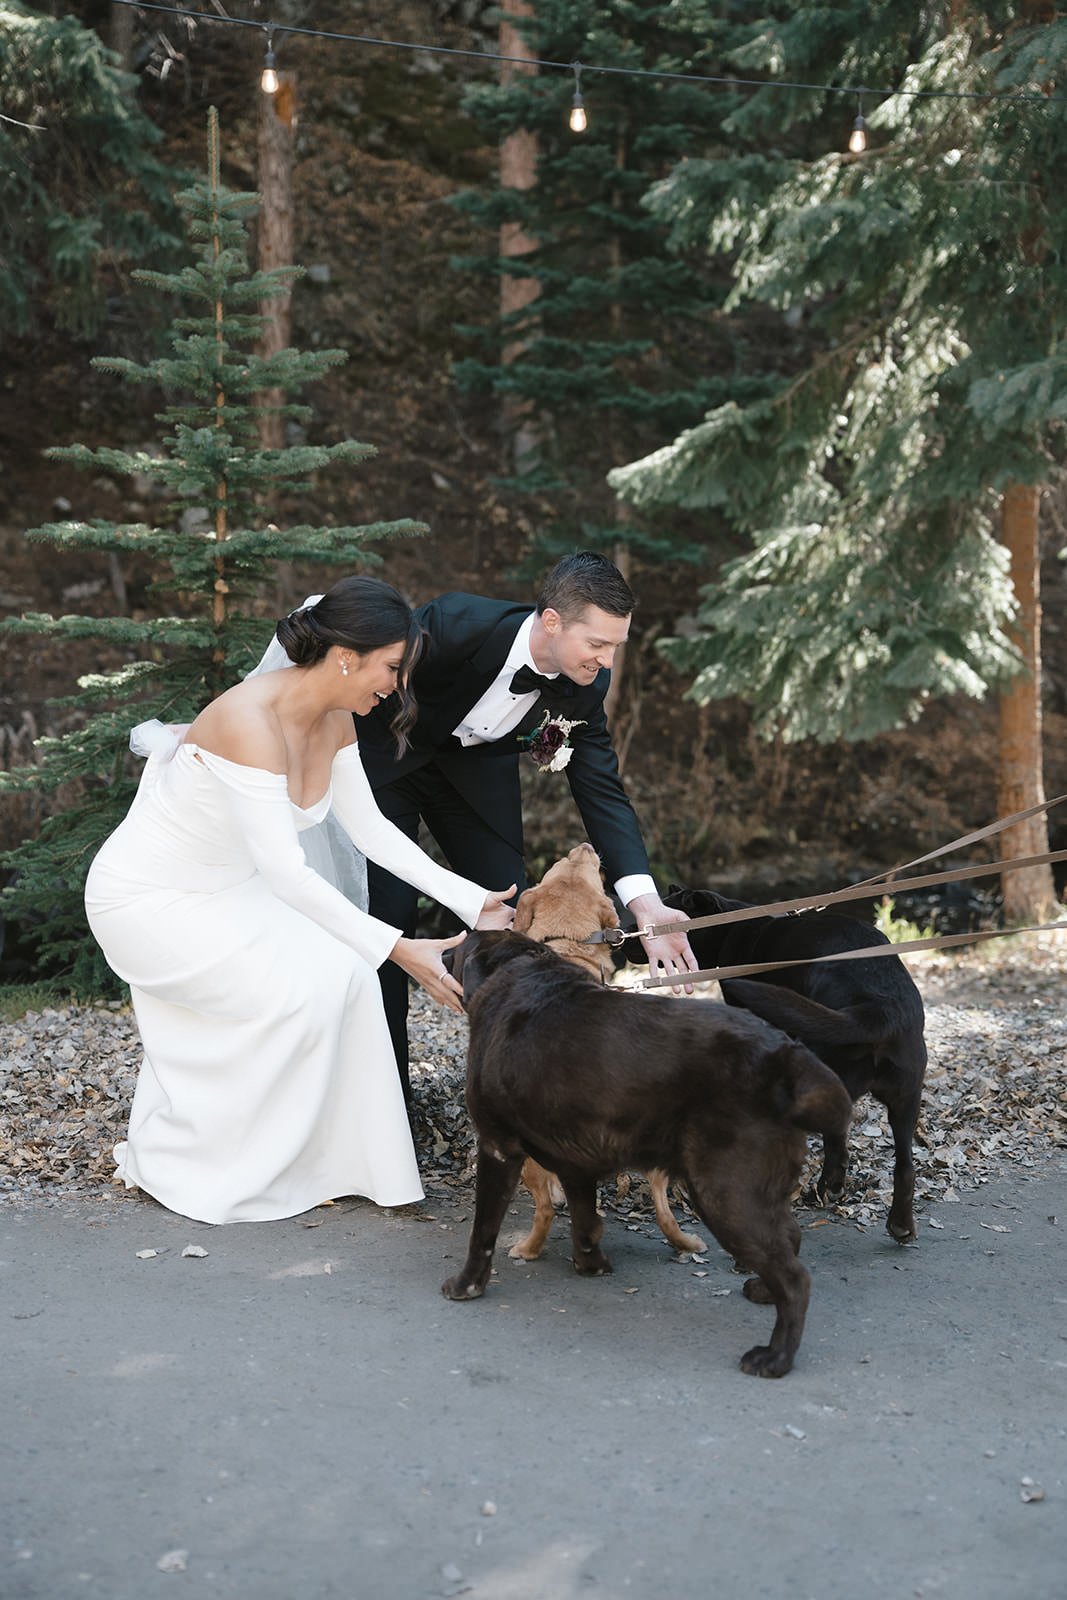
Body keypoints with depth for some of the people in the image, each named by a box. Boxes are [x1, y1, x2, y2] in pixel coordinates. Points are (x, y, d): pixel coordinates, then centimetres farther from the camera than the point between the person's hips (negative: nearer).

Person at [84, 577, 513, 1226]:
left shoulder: (334, 721, -4)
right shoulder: (252, 720, -31)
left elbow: (370, 827, 5)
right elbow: (286, 872, -32)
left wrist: (471, 899, -2)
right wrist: (396, 948, -32)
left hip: (222, 888, 8)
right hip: (144, 899, -8)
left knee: (343, 974, -10)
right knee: (301, 991, -19)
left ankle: (312, 1160, 3)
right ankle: (170, 1163, -2)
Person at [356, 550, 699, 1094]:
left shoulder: (587, 686, -21)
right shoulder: (455, 623, -36)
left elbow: (602, 789, -18)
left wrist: (646, 903, -29)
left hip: (474, 766, 5)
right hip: (386, 753, -4)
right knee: (390, 909, -13)